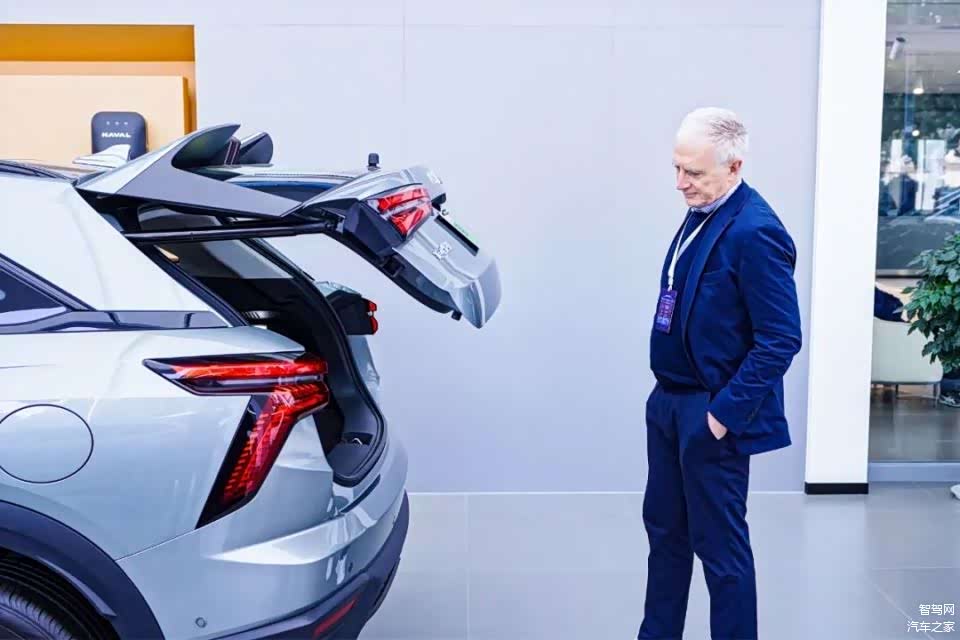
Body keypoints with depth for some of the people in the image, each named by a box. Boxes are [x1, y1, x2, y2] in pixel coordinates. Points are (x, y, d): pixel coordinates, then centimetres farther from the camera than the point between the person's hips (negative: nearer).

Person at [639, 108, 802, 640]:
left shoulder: (755, 232, -21)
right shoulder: (700, 214, 6)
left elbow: (782, 339, -22)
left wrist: (723, 413, -19)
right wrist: (670, 395, 14)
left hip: (712, 415, -9)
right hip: (671, 402, 9)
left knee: (719, 545, 5)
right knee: (664, 529, 20)